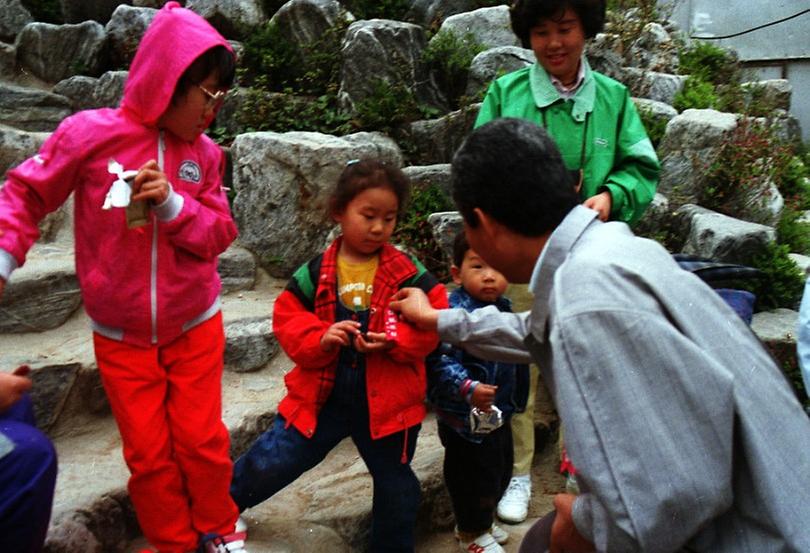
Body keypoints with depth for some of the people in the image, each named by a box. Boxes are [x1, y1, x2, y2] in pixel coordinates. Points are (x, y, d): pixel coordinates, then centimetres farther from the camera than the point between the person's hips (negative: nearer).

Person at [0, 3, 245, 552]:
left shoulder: (205, 153, -3)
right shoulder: (92, 133, -12)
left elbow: (220, 234, -4)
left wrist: (171, 203, -20)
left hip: (196, 328, 2)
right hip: (122, 337, -1)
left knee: (202, 440, 9)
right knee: (148, 453, 9)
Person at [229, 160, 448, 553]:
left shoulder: (408, 274, -7)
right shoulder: (315, 273, -4)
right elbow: (286, 318, -3)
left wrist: (394, 339, -22)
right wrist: (321, 337, -21)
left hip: (386, 401, 0)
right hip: (322, 396, 1)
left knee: (395, 486, 15)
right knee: (269, 463, 10)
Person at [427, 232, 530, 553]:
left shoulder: (502, 308, 3)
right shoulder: (456, 313, -27)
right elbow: (439, 361, -34)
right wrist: (468, 388, -41)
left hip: (498, 414, 9)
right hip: (467, 418, -9)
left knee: (500, 471, 24)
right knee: (474, 476, 8)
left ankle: (480, 522, 47)